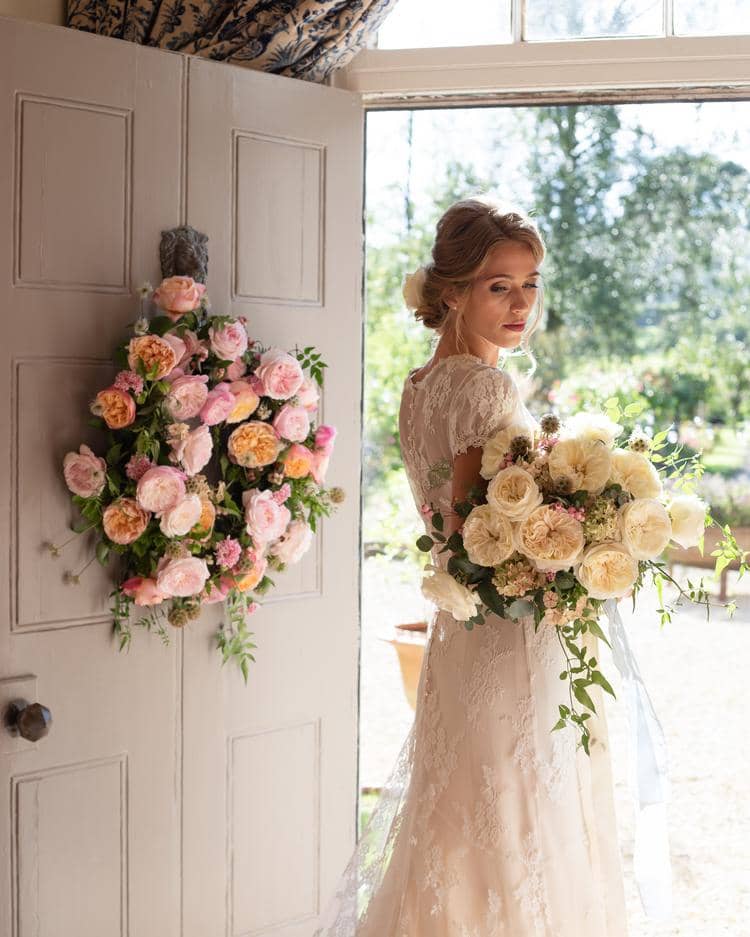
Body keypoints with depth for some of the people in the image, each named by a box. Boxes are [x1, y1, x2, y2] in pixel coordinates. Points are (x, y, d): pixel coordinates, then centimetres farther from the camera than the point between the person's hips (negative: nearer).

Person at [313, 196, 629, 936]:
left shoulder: (421, 384, 11)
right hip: (513, 651, -9)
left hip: (456, 634, 9)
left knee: (461, 834, 18)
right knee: (518, 837, 1)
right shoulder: (486, 385, -17)